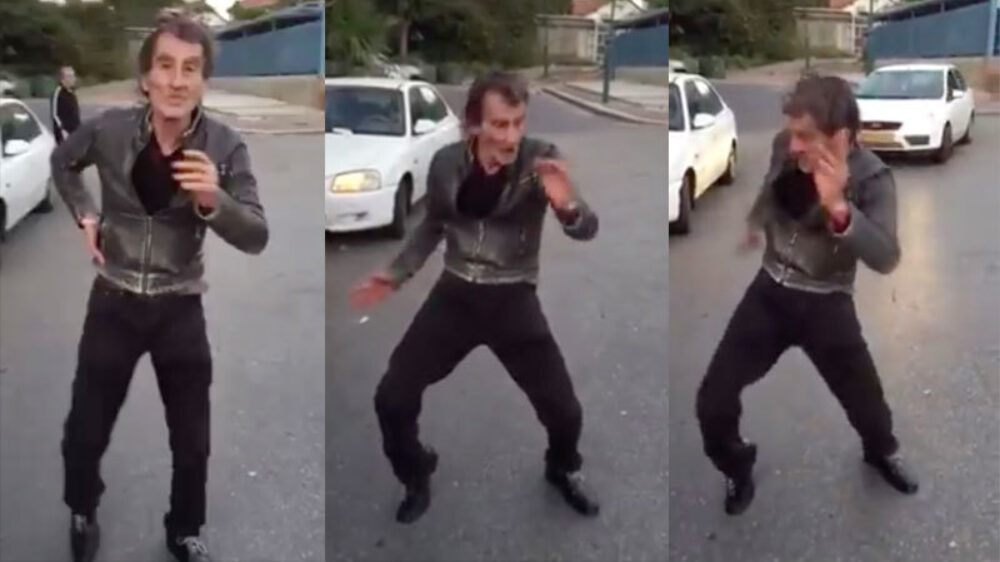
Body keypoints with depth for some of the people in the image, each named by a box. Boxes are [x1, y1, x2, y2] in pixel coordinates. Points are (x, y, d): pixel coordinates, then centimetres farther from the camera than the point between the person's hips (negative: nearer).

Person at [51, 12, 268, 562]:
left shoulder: (225, 146, -15)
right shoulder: (109, 129, -11)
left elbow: (256, 238, -17)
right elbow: (61, 162, 12)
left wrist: (213, 201, -34)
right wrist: (85, 215, 0)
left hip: (180, 310, 0)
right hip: (113, 304, 1)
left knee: (192, 441, 11)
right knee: (84, 432, 12)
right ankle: (82, 513, 45)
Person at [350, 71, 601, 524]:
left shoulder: (539, 160, -14)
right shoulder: (446, 163, -7)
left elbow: (587, 231, -18)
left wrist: (567, 204, -40)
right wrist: (394, 276, 7)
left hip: (513, 300, -2)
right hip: (454, 295, 2)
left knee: (564, 410, -3)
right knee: (391, 399, 0)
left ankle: (562, 469, 33)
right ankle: (416, 480, 29)